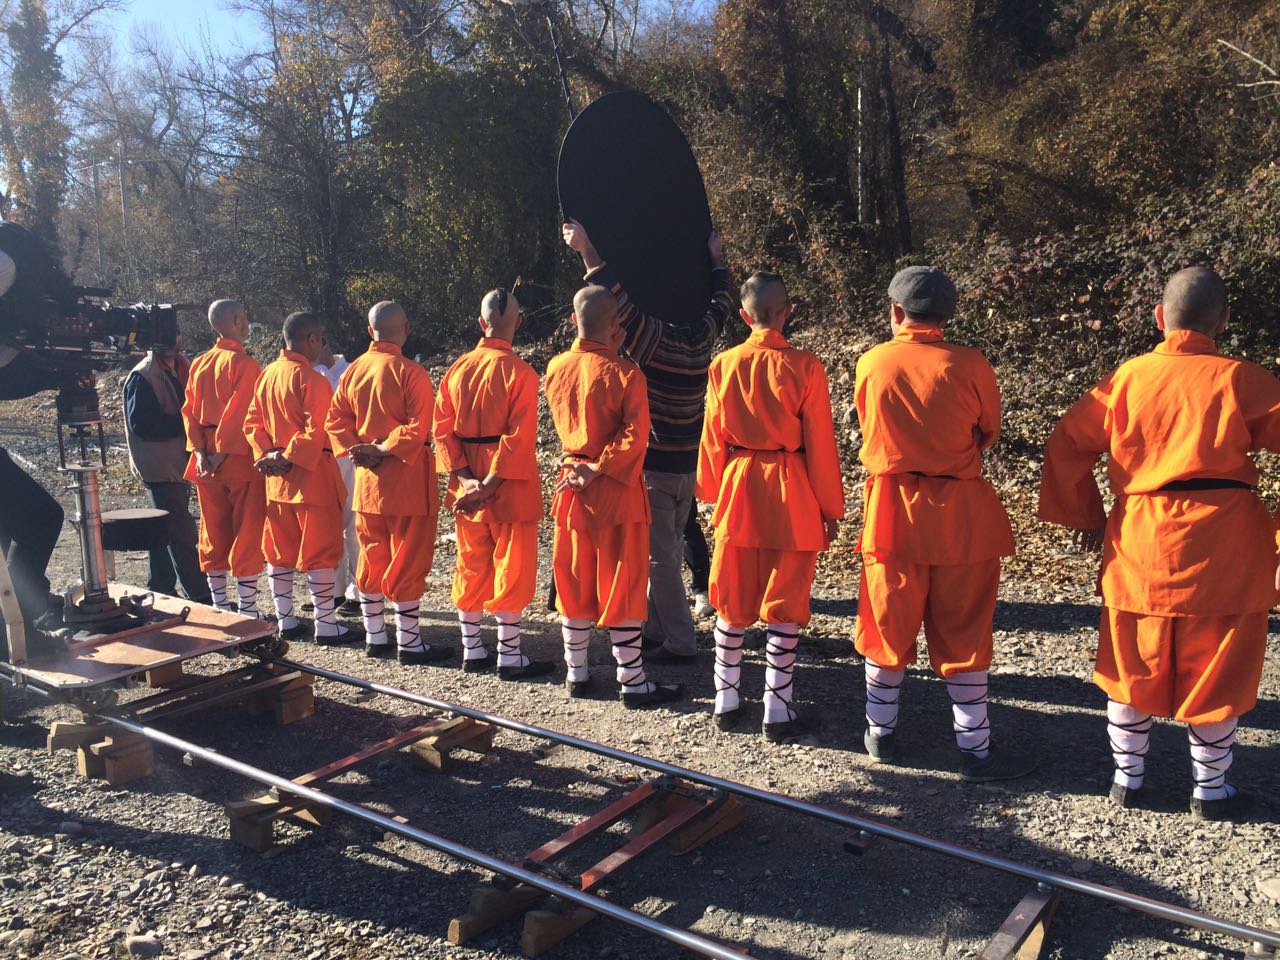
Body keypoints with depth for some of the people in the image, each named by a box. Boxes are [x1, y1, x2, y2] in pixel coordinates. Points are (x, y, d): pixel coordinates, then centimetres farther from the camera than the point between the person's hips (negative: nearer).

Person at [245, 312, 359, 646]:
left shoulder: (267, 374, 8)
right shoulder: (312, 379, -16)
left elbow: (253, 422, 8)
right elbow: (316, 431, -22)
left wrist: (268, 454, -2)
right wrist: (290, 459, -15)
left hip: (277, 479, 8)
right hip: (312, 477, -8)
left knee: (280, 552, 14)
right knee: (320, 552, -1)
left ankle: (285, 621, 21)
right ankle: (326, 625, 4)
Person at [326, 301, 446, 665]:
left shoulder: (353, 370, 5)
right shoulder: (410, 372, -14)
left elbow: (336, 419, 6)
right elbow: (418, 428, -21)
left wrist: (358, 450, -2)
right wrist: (382, 450, -13)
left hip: (367, 480, 6)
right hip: (407, 480, -6)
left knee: (371, 558, 15)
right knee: (408, 562, 0)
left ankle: (374, 637, 23)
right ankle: (409, 643, 6)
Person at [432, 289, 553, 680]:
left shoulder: (458, 368, 3)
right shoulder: (520, 373, -13)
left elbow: (442, 428, 0)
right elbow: (518, 439, -20)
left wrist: (465, 478, -5)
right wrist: (491, 484, -17)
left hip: (466, 486, 6)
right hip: (510, 487, -5)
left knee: (471, 567, 15)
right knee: (512, 570, 3)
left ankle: (472, 651, 25)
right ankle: (509, 658, 10)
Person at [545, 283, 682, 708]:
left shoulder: (556, 368, 2)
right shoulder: (624, 372, -14)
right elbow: (635, 435, -21)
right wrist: (599, 468, -15)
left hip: (571, 487, 5)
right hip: (616, 491, -5)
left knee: (574, 584, 14)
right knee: (623, 588, 2)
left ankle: (577, 674, 24)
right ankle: (633, 682, 9)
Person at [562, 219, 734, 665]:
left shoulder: (654, 339, -18)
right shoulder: (702, 337, 0)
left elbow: (619, 299, -25)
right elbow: (721, 303, 18)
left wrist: (587, 250, -18)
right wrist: (716, 259, 31)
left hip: (654, 466, -7)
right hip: (688, 465, 7)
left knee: (659, 555, -1)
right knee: (667, 549, 17)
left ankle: (679, 642, 3)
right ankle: (656, 627, 27)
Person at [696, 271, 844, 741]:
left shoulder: (723, 365, -2)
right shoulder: (804, 367, -10)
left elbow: (713, 438, 4)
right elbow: (820, 444, -7)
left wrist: (715, 495, 16)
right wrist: (830, 508, 2)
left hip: (738, 491, 3)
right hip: (791, 496, -3)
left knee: (732, 603, 14)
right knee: (784, 606, 6)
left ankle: (726, 700, 24)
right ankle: (778, 711, 12)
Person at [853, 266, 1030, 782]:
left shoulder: (871, 363, -3)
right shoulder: (970, 364, -8)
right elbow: (989, 432, 7)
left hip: (892, 510, 1)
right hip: (961, 512, -1)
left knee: (889, 627, 14)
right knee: (963, 635, 9)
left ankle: (880, 733, 26)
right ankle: (975, 748, 16)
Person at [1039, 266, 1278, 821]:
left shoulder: (1127, 378, 0)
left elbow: (1067, 444, 3)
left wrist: (1084, 516, 11)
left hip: (1140, 543, 2)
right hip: (1222, 547, -2)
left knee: (1133, 666, 17)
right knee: (1216, 672, 13)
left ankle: (1127, 777, 29)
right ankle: (1211, 790, 27)